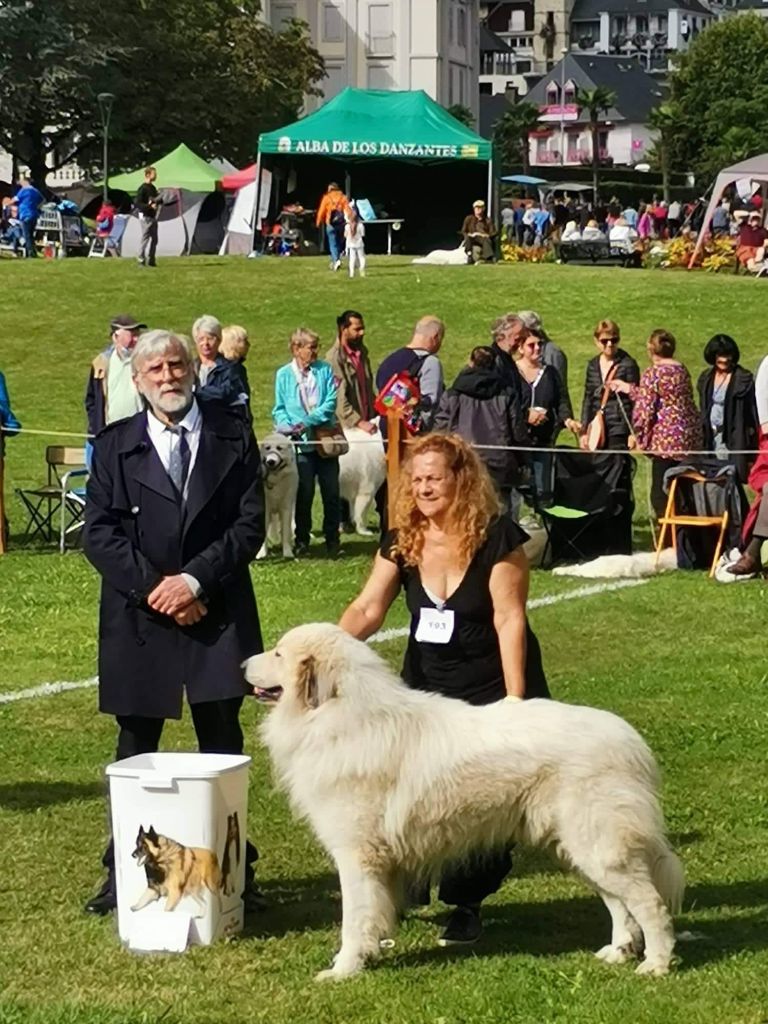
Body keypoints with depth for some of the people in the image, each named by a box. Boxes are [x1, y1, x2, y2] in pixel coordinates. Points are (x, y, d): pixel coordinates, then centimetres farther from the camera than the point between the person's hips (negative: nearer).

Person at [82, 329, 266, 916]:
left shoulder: (233, 437, 3)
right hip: (138, 618, 1)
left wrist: (195, 579, -14)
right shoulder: (115, 446, 5)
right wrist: (153, 587, -13)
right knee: (135, 749, 7)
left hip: (217, 614, 0)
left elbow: (250, 523, -3)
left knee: (222, 746, 6)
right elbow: (98, 532, -1)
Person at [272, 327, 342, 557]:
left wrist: (308, 422, -16)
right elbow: (280, 409, 5)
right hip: (300, 443, -1)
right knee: (304, 493, 3)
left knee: (331, 492, 2)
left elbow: (331, 403, -5)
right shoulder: (284, 374, 3)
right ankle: (302, 539, 15)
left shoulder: (325, 370, 3)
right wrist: (287, 426, -15)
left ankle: (332, 539, 13)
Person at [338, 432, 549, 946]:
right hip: (426, 691, 5)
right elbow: (367, 609, -5)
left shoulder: (497, 536, -13)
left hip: (491, 692, -4)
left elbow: (509, 619, -15)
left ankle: (466, 903, 13)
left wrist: (515, 702, -18)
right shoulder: (402, 542, 1)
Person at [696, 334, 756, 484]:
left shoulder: (743, 379, -7)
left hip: (732, 441, -5)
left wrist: (751, 451, -11)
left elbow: (752, 415, -8)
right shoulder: (707, 378, 11)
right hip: (710, 437, 6)